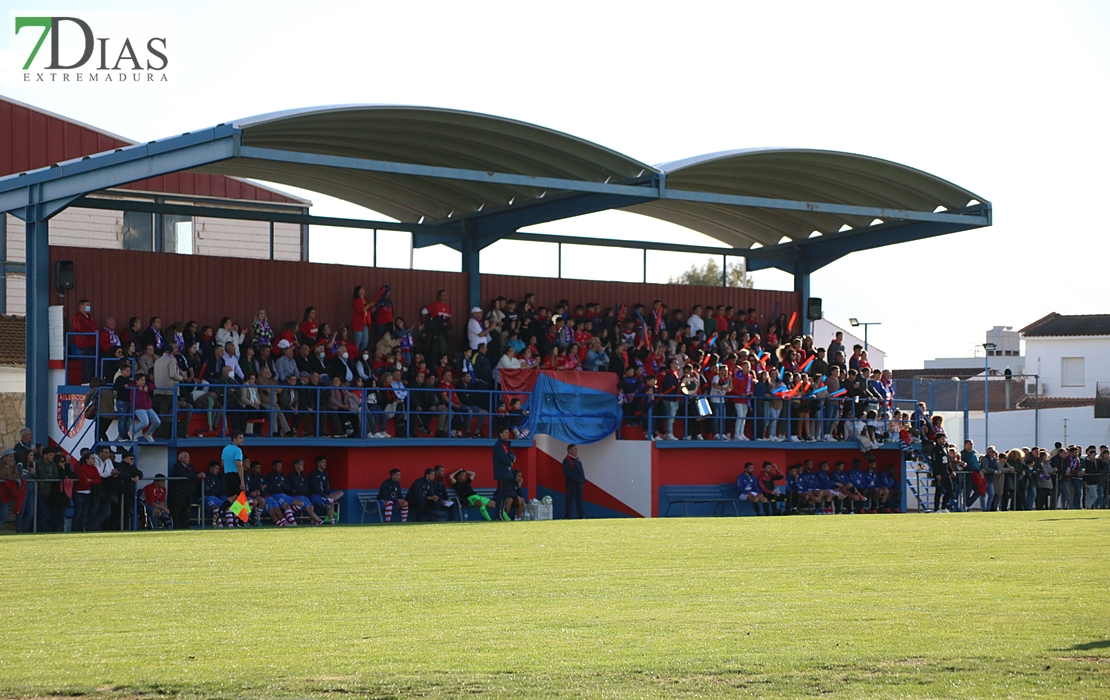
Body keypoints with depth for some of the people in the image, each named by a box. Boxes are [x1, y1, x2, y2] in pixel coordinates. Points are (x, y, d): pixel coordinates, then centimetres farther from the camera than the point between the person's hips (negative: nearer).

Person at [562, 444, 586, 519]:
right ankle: (567, 517, -4)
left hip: (579, 484, 9)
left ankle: (581, 516, 13)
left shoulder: (577, 460, 18)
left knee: (579, 501, 9)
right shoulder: (567, 460, -10)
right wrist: (575, 479, -22)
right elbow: (566, 473, -18)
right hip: (571, 484, -9)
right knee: (570, 501, -7)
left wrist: (583, 480, 7)